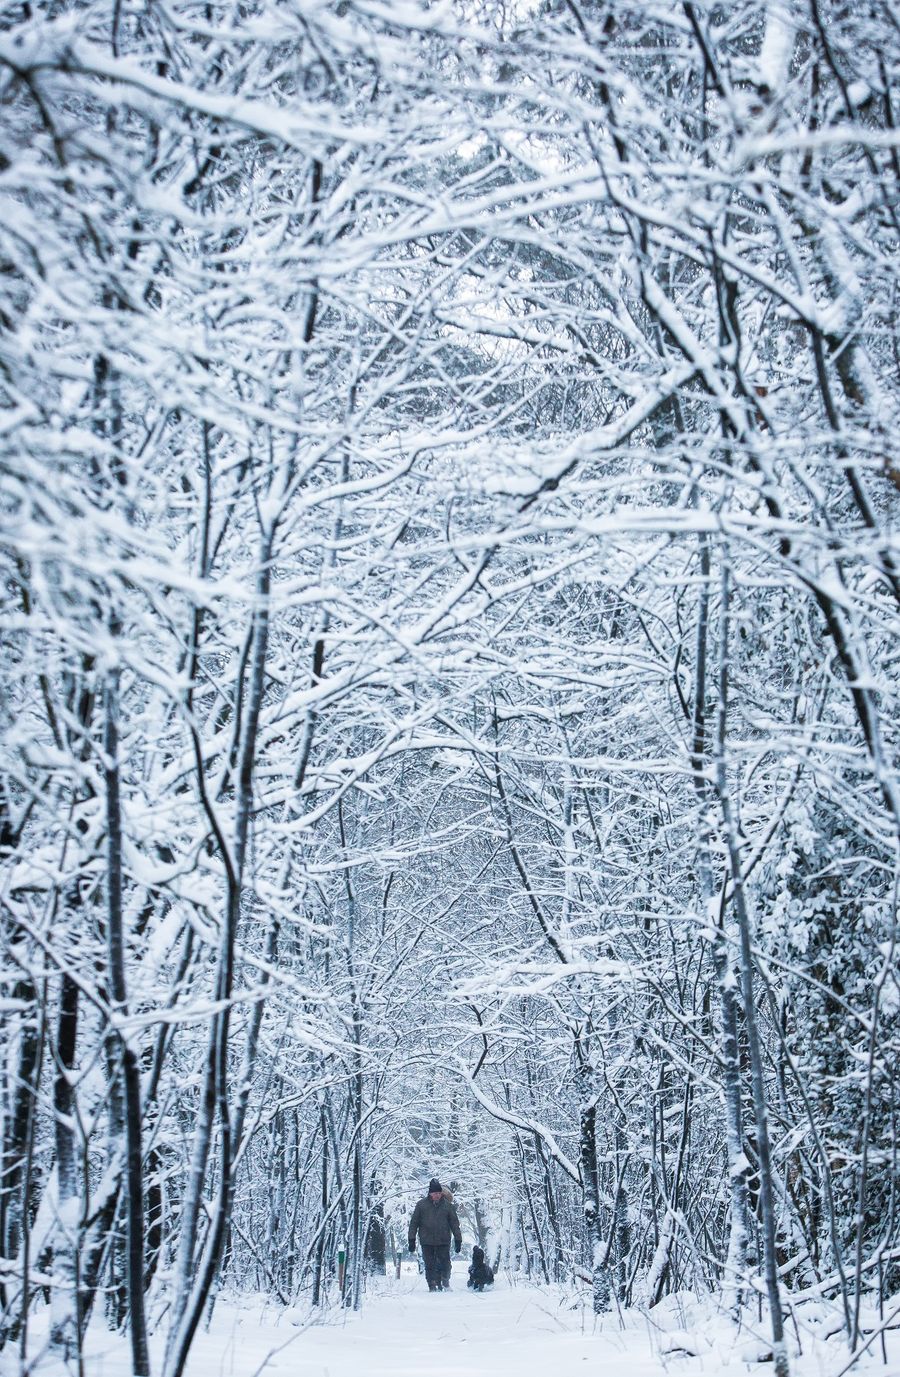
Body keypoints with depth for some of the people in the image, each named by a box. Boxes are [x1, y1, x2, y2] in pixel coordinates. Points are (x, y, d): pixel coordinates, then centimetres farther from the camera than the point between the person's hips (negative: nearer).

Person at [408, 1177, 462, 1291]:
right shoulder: (422, 1204, 1)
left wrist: (458, 1239, 5)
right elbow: (414, 1223, 5)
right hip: (427, 1242, 0)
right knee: (430, 1266, 2)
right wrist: (412, 1239, 2)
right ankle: (432, 1286, 13)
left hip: (443, 1241, 0)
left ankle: (445, 1281, 19)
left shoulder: (447, 1205, 3)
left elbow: (454, 1223, 8)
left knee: (445, 1264, -3)